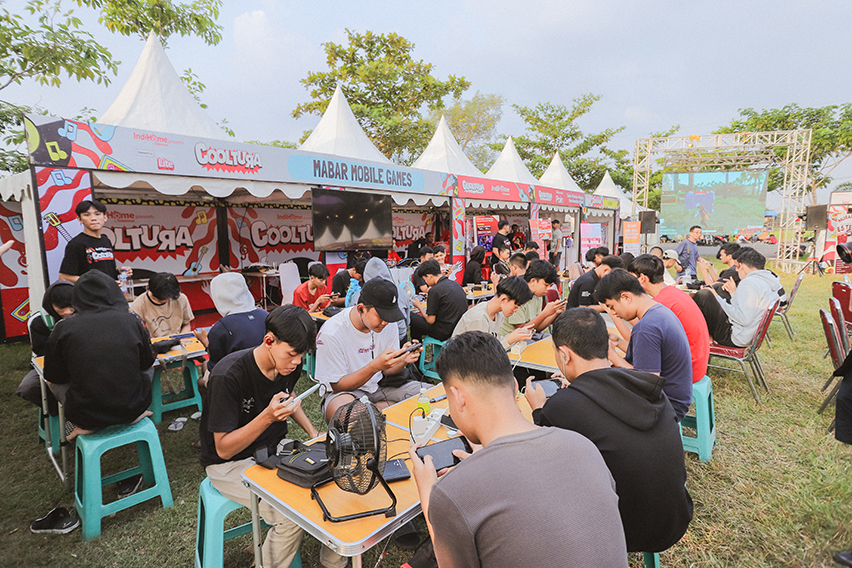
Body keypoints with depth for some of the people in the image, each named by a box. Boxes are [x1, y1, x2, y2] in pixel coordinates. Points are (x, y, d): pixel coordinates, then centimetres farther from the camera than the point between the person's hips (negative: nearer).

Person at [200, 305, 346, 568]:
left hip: (275, 449, 6)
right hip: (231, 463, -6)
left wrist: (313, 432, 2)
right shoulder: (228, 376, -28)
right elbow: (224, 449, -21)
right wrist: (268, 417, -37)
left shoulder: (289, 364, -7)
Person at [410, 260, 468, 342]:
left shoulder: (435, 290, -18)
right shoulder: (456, 284, 6)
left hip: (445, 332, -8)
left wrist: (419, 306, 4)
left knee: (411, 317, 7)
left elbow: (430, 320, -14)